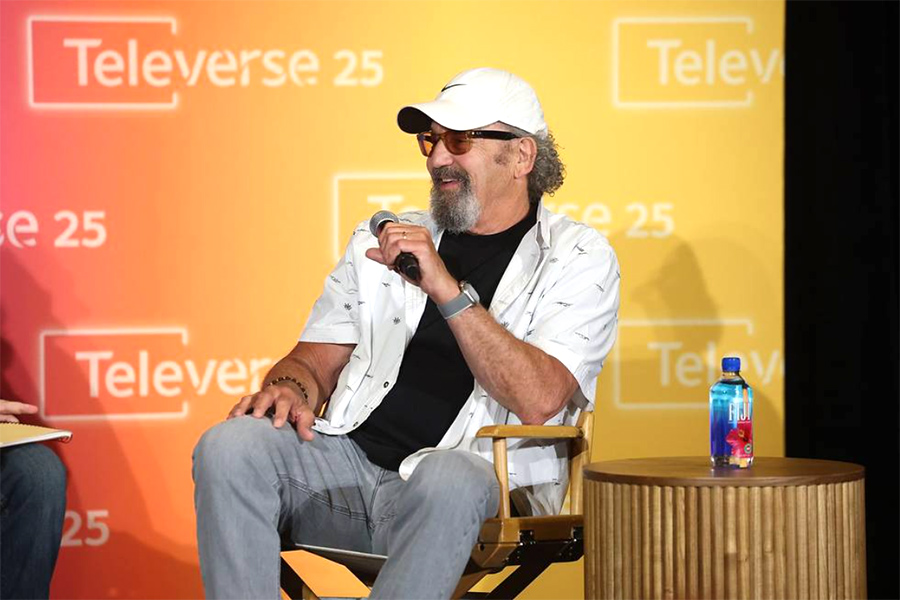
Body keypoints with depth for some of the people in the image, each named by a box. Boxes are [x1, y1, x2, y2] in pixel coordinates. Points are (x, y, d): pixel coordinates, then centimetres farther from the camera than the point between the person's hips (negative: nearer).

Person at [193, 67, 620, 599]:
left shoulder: (579, 258, 5)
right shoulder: (383, 240, 21)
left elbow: (539, 399, -10)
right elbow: (317, 358, 19)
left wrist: (447, 289, -17)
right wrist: (290, 390, -6)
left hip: (475, 480, -4)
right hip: (349, 463, 5)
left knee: (446, 478, -40)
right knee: (230, 446, -24)